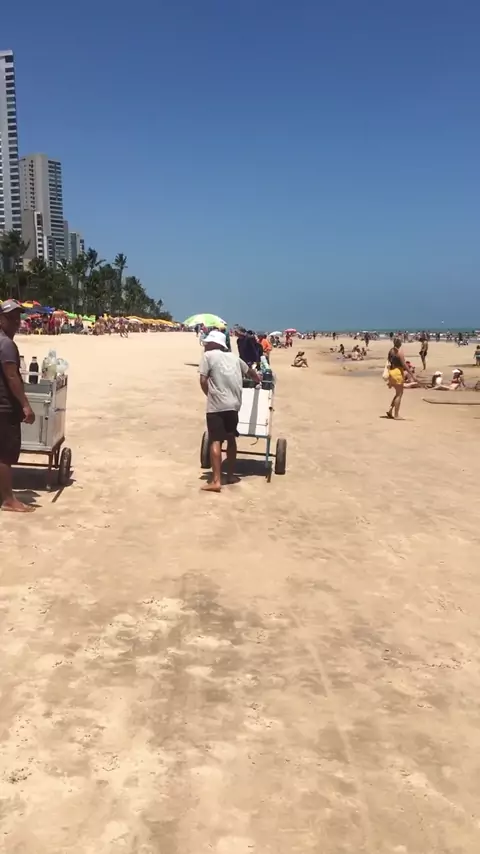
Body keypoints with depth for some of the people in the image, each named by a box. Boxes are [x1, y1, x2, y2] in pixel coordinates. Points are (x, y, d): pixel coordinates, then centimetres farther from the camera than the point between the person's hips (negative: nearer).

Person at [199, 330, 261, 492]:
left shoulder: (208, 355, 1)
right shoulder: (233, 357, 18)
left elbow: (203, 380, -6)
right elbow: (249, 371, 34)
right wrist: (259, 379, 55)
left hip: (216, 405, -5)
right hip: (234, 404, 5)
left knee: (215, 441, -6)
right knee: (231, 438, 19)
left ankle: (216, 481, -12)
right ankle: (230, 475, 27)